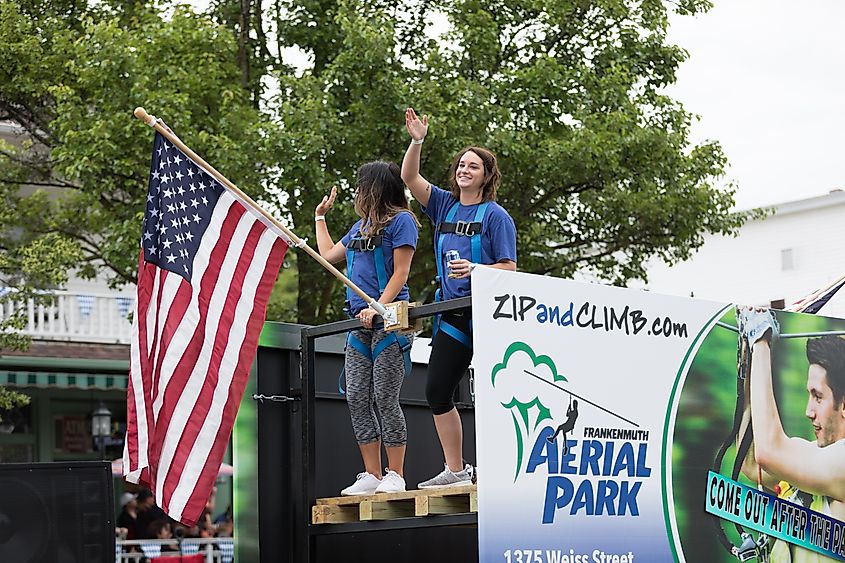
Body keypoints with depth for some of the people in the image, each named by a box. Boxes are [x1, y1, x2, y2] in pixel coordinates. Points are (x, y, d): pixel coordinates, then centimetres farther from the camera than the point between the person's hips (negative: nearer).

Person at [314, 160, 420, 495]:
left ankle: (395, 476, -3)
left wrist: (379, 308, -20)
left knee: (385, 399, -8)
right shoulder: (360, 226, 22)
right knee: (357, 400, 2)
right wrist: (320, 216, 40)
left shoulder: (401, 220, -2)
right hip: (359, 323, 8)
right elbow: (328, 254, 35)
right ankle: (371, 476, 5)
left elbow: (400, 273, -9)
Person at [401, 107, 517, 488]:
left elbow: (509, 268, -7)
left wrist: (474, 269, -23)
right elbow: (409, 177, 7)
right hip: (451, 316, 6)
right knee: (437, 392, 6)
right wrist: (417, 141, -6)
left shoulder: (495, 216, -4)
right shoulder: (444, 205, 12)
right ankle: (455, 470, 15)